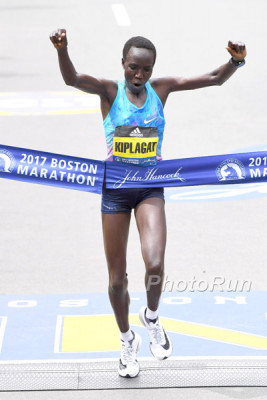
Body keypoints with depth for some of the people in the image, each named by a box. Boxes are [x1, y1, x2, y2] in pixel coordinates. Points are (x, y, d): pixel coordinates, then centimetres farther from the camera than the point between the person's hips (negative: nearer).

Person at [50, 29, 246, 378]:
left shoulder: (161, 88, -2)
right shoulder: (110, 91, -8)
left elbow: (214, 79, -2)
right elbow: (71, 78, -27)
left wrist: (236, 61, -22)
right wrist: (62, 50, -46)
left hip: (150, 188, 0)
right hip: (115, 189, 0)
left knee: (155, 263, -22)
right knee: (117, 278, 7)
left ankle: (152, 317, 9)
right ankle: (127, 340, 31)